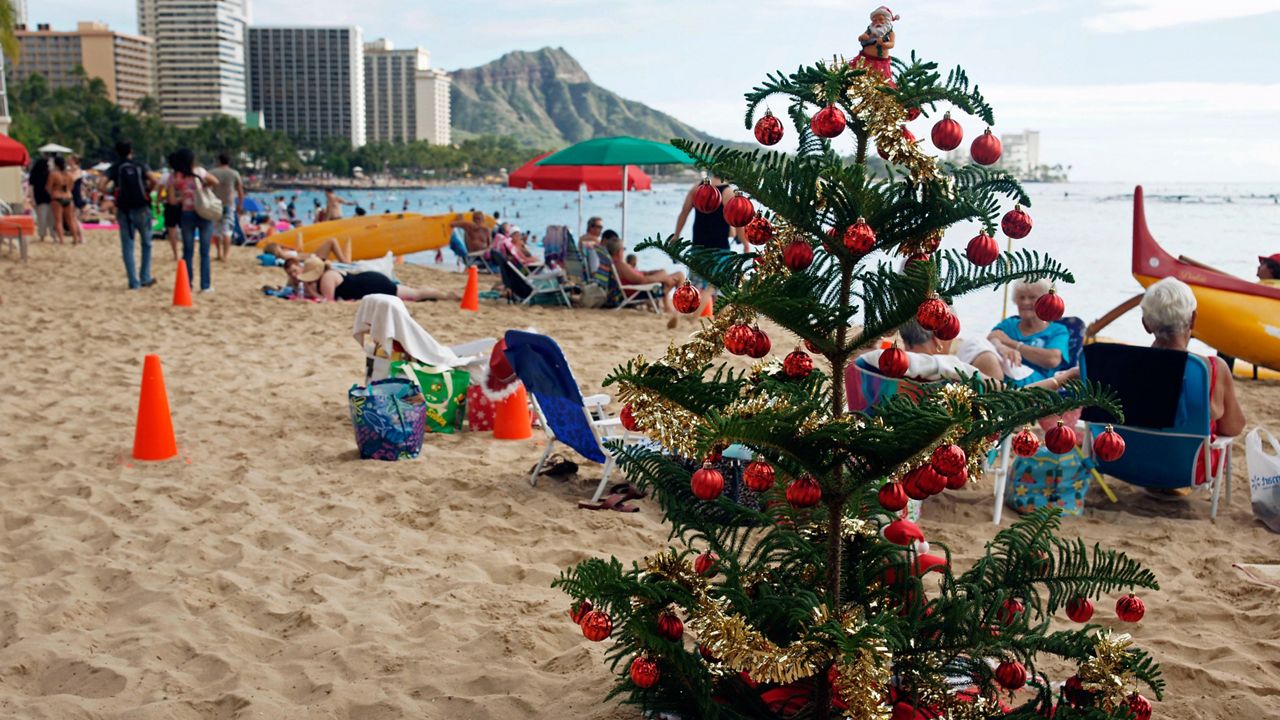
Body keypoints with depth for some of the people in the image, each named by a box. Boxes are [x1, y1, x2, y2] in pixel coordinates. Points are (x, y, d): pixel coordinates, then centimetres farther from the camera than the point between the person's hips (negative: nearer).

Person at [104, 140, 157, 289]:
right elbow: (153, 181, -13)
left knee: (127, 246, 5)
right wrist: (147, 191, 6)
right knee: (146, 244, 13)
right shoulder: (140, 165, 4)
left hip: (124, 210, 0)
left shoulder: (114, 168, 5)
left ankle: (134, 282, 3)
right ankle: (145, 278, 11)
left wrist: (113, 193, 8)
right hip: (141, 208, 0)